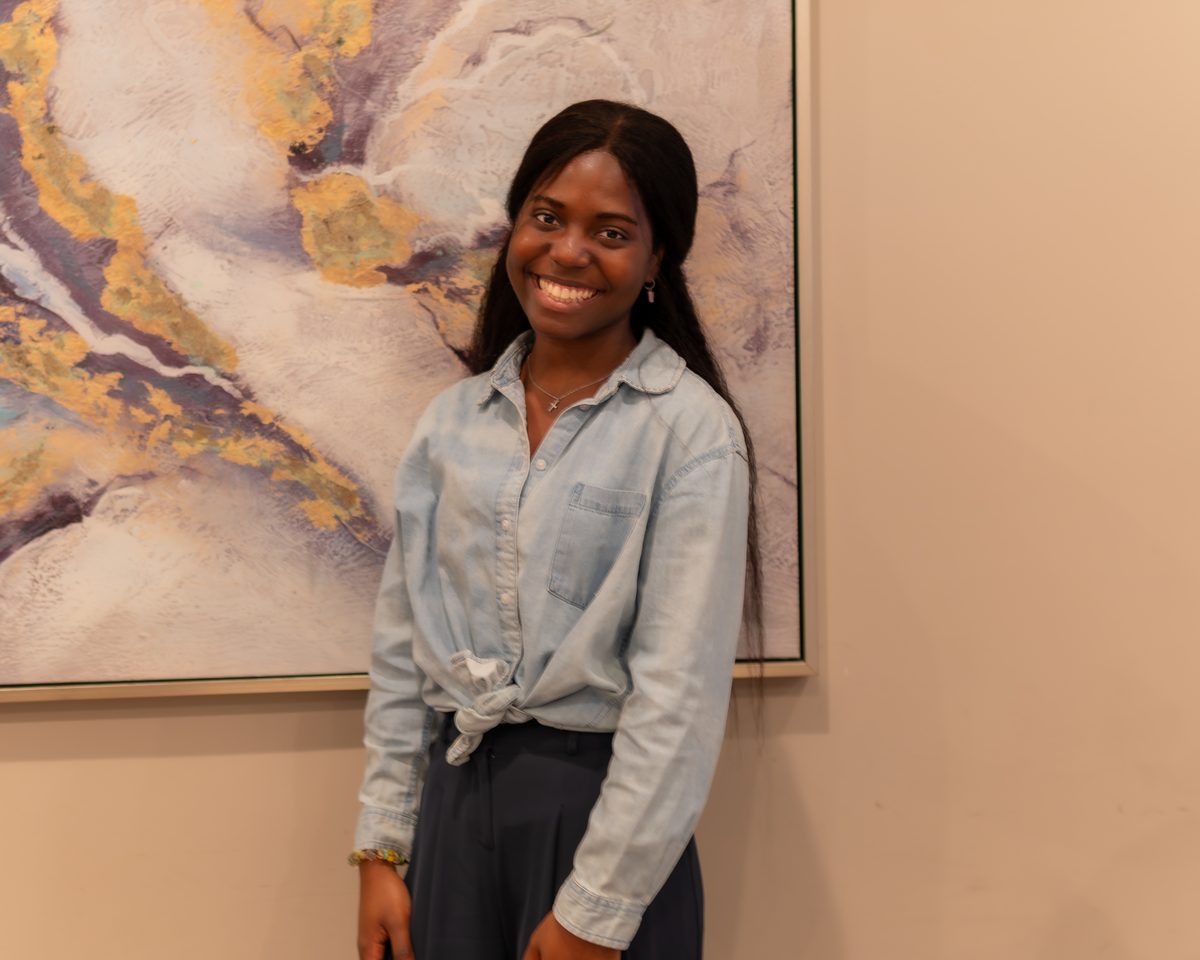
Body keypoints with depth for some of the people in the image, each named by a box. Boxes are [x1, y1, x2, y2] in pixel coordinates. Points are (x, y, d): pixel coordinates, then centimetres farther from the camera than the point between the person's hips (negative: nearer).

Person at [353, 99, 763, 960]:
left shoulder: (690, 430, -11)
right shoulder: (452, 422, 4)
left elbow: (680, 692, -15)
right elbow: (403, 648, 7)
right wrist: (383, 850, 5)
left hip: (604, 805, -4)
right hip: (454, 800, 4)